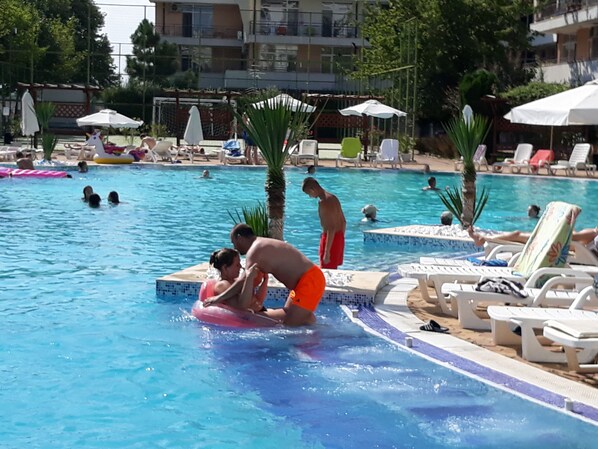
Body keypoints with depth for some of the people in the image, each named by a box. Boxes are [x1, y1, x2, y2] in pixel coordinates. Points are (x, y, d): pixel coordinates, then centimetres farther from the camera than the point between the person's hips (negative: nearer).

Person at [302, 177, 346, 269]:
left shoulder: (324, 202, -20)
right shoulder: (333, 198, 10)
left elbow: (331, 228, -25)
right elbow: (343, 222, 16)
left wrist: (327, 252, -25)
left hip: (331, 239, -10)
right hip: (339, 238, 10)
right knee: (333, 270, 18)